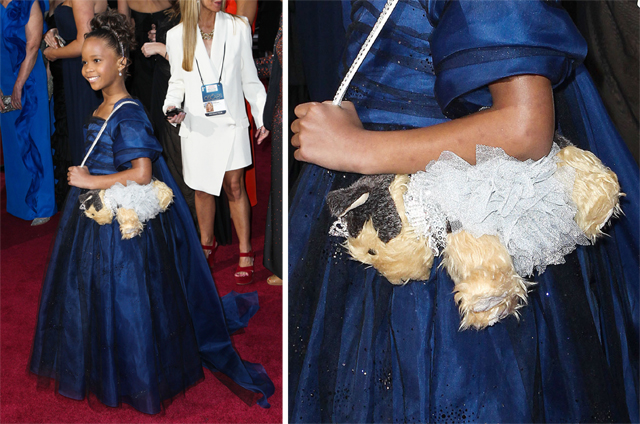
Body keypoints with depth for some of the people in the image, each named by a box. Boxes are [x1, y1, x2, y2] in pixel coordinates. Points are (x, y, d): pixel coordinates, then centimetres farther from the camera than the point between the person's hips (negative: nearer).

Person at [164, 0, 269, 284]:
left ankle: (245, 252, 10)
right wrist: (172, 106, -10)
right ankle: (207, 243, 30)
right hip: (197, 124, 1)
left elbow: (249, 79, 4)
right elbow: (177, 81, 9)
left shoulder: (238, 28, 0)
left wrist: (261, 117, 2)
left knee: (234, 186, -1)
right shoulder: (176, 36, 0)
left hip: (230, 121, -1)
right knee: (202, 188, 10)